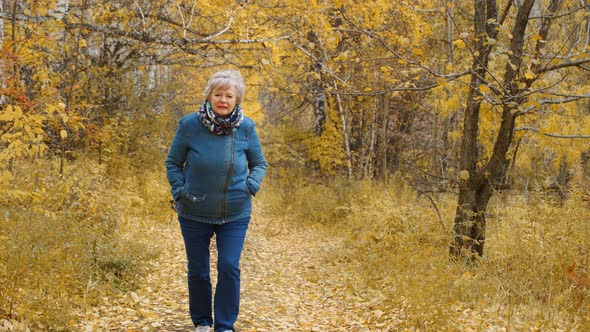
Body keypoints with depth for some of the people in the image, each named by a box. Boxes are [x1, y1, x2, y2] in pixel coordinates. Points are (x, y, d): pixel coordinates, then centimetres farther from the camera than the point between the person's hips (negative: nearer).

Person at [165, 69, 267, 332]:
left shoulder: (246, 127, -7)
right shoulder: (189, 125, -10)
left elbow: (259, 164, 8)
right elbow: (173, 162, 3)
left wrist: (250, 187, -8)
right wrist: (179, 191, -7)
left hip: (235, 214, 0)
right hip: (194, 214, 0)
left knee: (229, 268, -7)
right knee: (197, 271, 11)